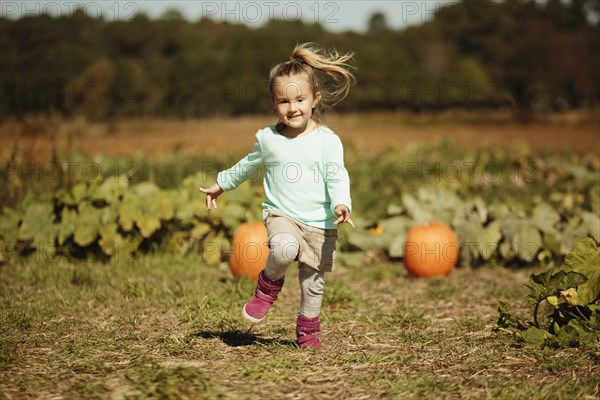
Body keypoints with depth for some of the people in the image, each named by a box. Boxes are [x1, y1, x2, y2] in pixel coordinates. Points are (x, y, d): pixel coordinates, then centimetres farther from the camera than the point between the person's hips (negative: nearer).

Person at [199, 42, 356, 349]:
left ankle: (308, 333, 31)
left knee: (313, 282, 7)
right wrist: (221, 184, 32)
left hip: (320, 223, 0)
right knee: (285, 248, -33)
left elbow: (337, 178, -8)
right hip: (281, 215, 0)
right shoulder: (268, 139, 3)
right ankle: (268, 286, -2)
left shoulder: (327, 140, -4)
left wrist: (341, 204, -28)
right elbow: (248, 166, 22)